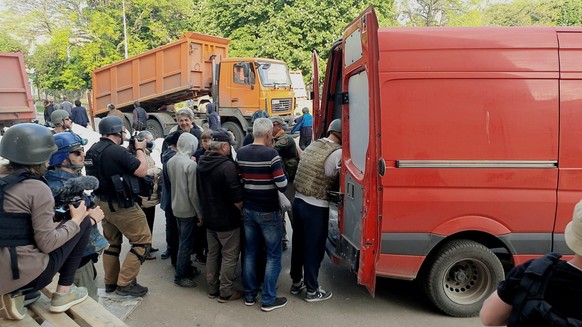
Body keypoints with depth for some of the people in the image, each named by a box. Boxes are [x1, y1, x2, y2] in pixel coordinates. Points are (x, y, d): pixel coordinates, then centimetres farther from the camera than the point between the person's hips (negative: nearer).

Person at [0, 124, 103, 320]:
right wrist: (76, 220, 0)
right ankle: (64, 292, 14)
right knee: (84, 223, 7)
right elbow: (47, 243, -15)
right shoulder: (37, 189, -15)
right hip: (24, 274, -7)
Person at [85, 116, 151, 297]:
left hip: (102, 203, 9)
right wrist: (140, 149, -4)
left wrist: (131, 150, 11)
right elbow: (142, 170, -18)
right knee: (143, 241, 0)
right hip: (122, 206, -9)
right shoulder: (117, 151, -23)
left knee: (113, 242, 20)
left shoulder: (92, 150, 5)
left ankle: (110, 282, 28)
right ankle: (125, 283, 0)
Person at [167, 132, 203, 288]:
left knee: (183, 241, 20)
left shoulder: (170, 162, 3)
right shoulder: (191, 164, -20)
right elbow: (193, 193, -20)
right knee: (186, 243, 3)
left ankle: (187, 269, 33)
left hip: (176, 207, 8)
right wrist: (200, 213, -13)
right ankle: (180, 277, 12)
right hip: (188, 209, -8)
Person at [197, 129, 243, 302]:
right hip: (227, 220, -8)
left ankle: (212, 289, 28)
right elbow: (237, 197, -24)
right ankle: (225, 292, 13)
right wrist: (242, 211, -6)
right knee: (229, 256, 5)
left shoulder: (201, 164, 3)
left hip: (209, 218, 8)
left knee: (212, 254, 18)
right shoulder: (227, 165, -23)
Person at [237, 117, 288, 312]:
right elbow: (282, 186, -19)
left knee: (250, 252, 15)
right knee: (273, 255, 6)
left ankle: (249, 295, 24)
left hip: (248, 209, 6)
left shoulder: (241, 153, 1)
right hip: (268, 212, -6)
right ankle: (269, 300, 11)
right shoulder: (271, 154, -18)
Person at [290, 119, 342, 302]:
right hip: (316, 207, -7)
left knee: (298, 244, 18)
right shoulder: (338, 153, -15)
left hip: (299, 201, 7)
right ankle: (312, 290, 21)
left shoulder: (313, 145, 8)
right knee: (314, 248, 7)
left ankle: (296, 282, 34)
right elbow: (341, 181, -13)